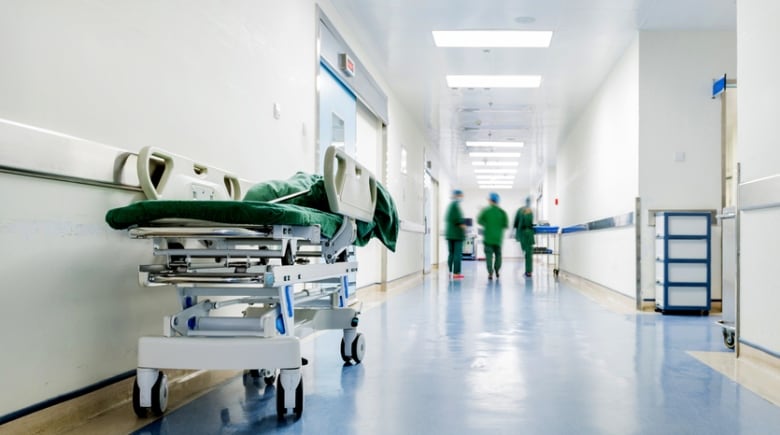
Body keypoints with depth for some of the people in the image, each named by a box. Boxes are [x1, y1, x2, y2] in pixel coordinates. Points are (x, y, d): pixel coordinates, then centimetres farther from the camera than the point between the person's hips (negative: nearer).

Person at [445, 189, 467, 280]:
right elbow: (458, 218, -20)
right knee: (458, 253, -5)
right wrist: (462, 225, -7)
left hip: (449, 233, 9)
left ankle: (450, 272, 12)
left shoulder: (450, 205, 14)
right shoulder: (456, 205, -12)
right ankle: (456, 273, -6)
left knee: (451, 253, 12)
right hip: (457, 233, -8)